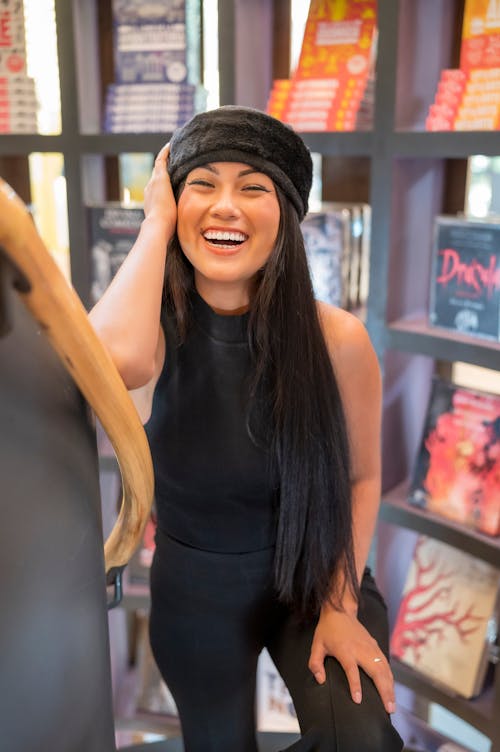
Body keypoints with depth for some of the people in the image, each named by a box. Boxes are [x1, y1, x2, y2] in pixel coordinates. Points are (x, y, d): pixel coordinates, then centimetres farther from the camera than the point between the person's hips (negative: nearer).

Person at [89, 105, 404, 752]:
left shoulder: (338, 339, -19)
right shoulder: (161, 331, -20)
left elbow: (360, 477, -5)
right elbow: (117, 359, -46)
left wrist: (342, 604, -12)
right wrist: (156, 220, -31)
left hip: (315, 576, 0)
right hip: (196, 595, 1)